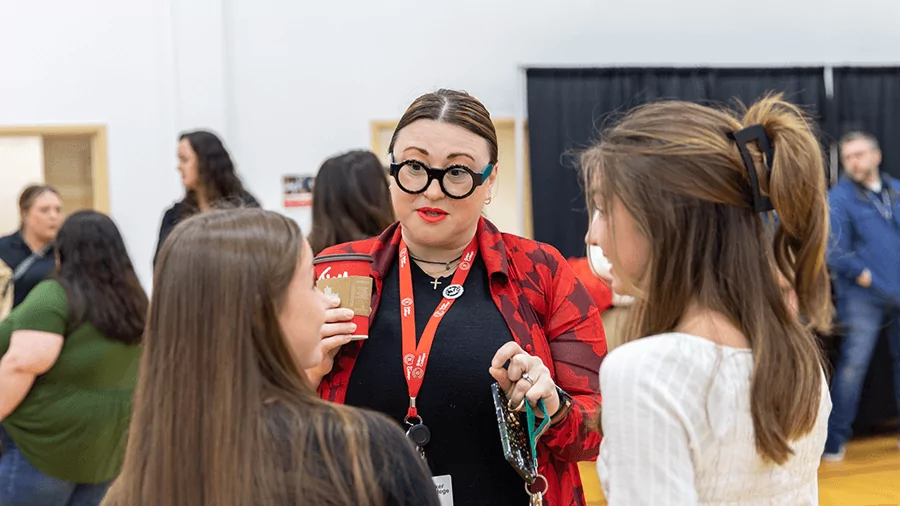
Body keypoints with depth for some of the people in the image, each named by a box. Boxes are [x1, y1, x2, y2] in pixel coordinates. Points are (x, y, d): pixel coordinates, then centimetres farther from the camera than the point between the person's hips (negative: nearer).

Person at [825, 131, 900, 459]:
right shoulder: (839, 198, -5)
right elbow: (836, 253, -10)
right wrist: (866, 277, -14)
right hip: (863, 298, -5)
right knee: (854, 364, -9)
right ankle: (836, 439, -1)